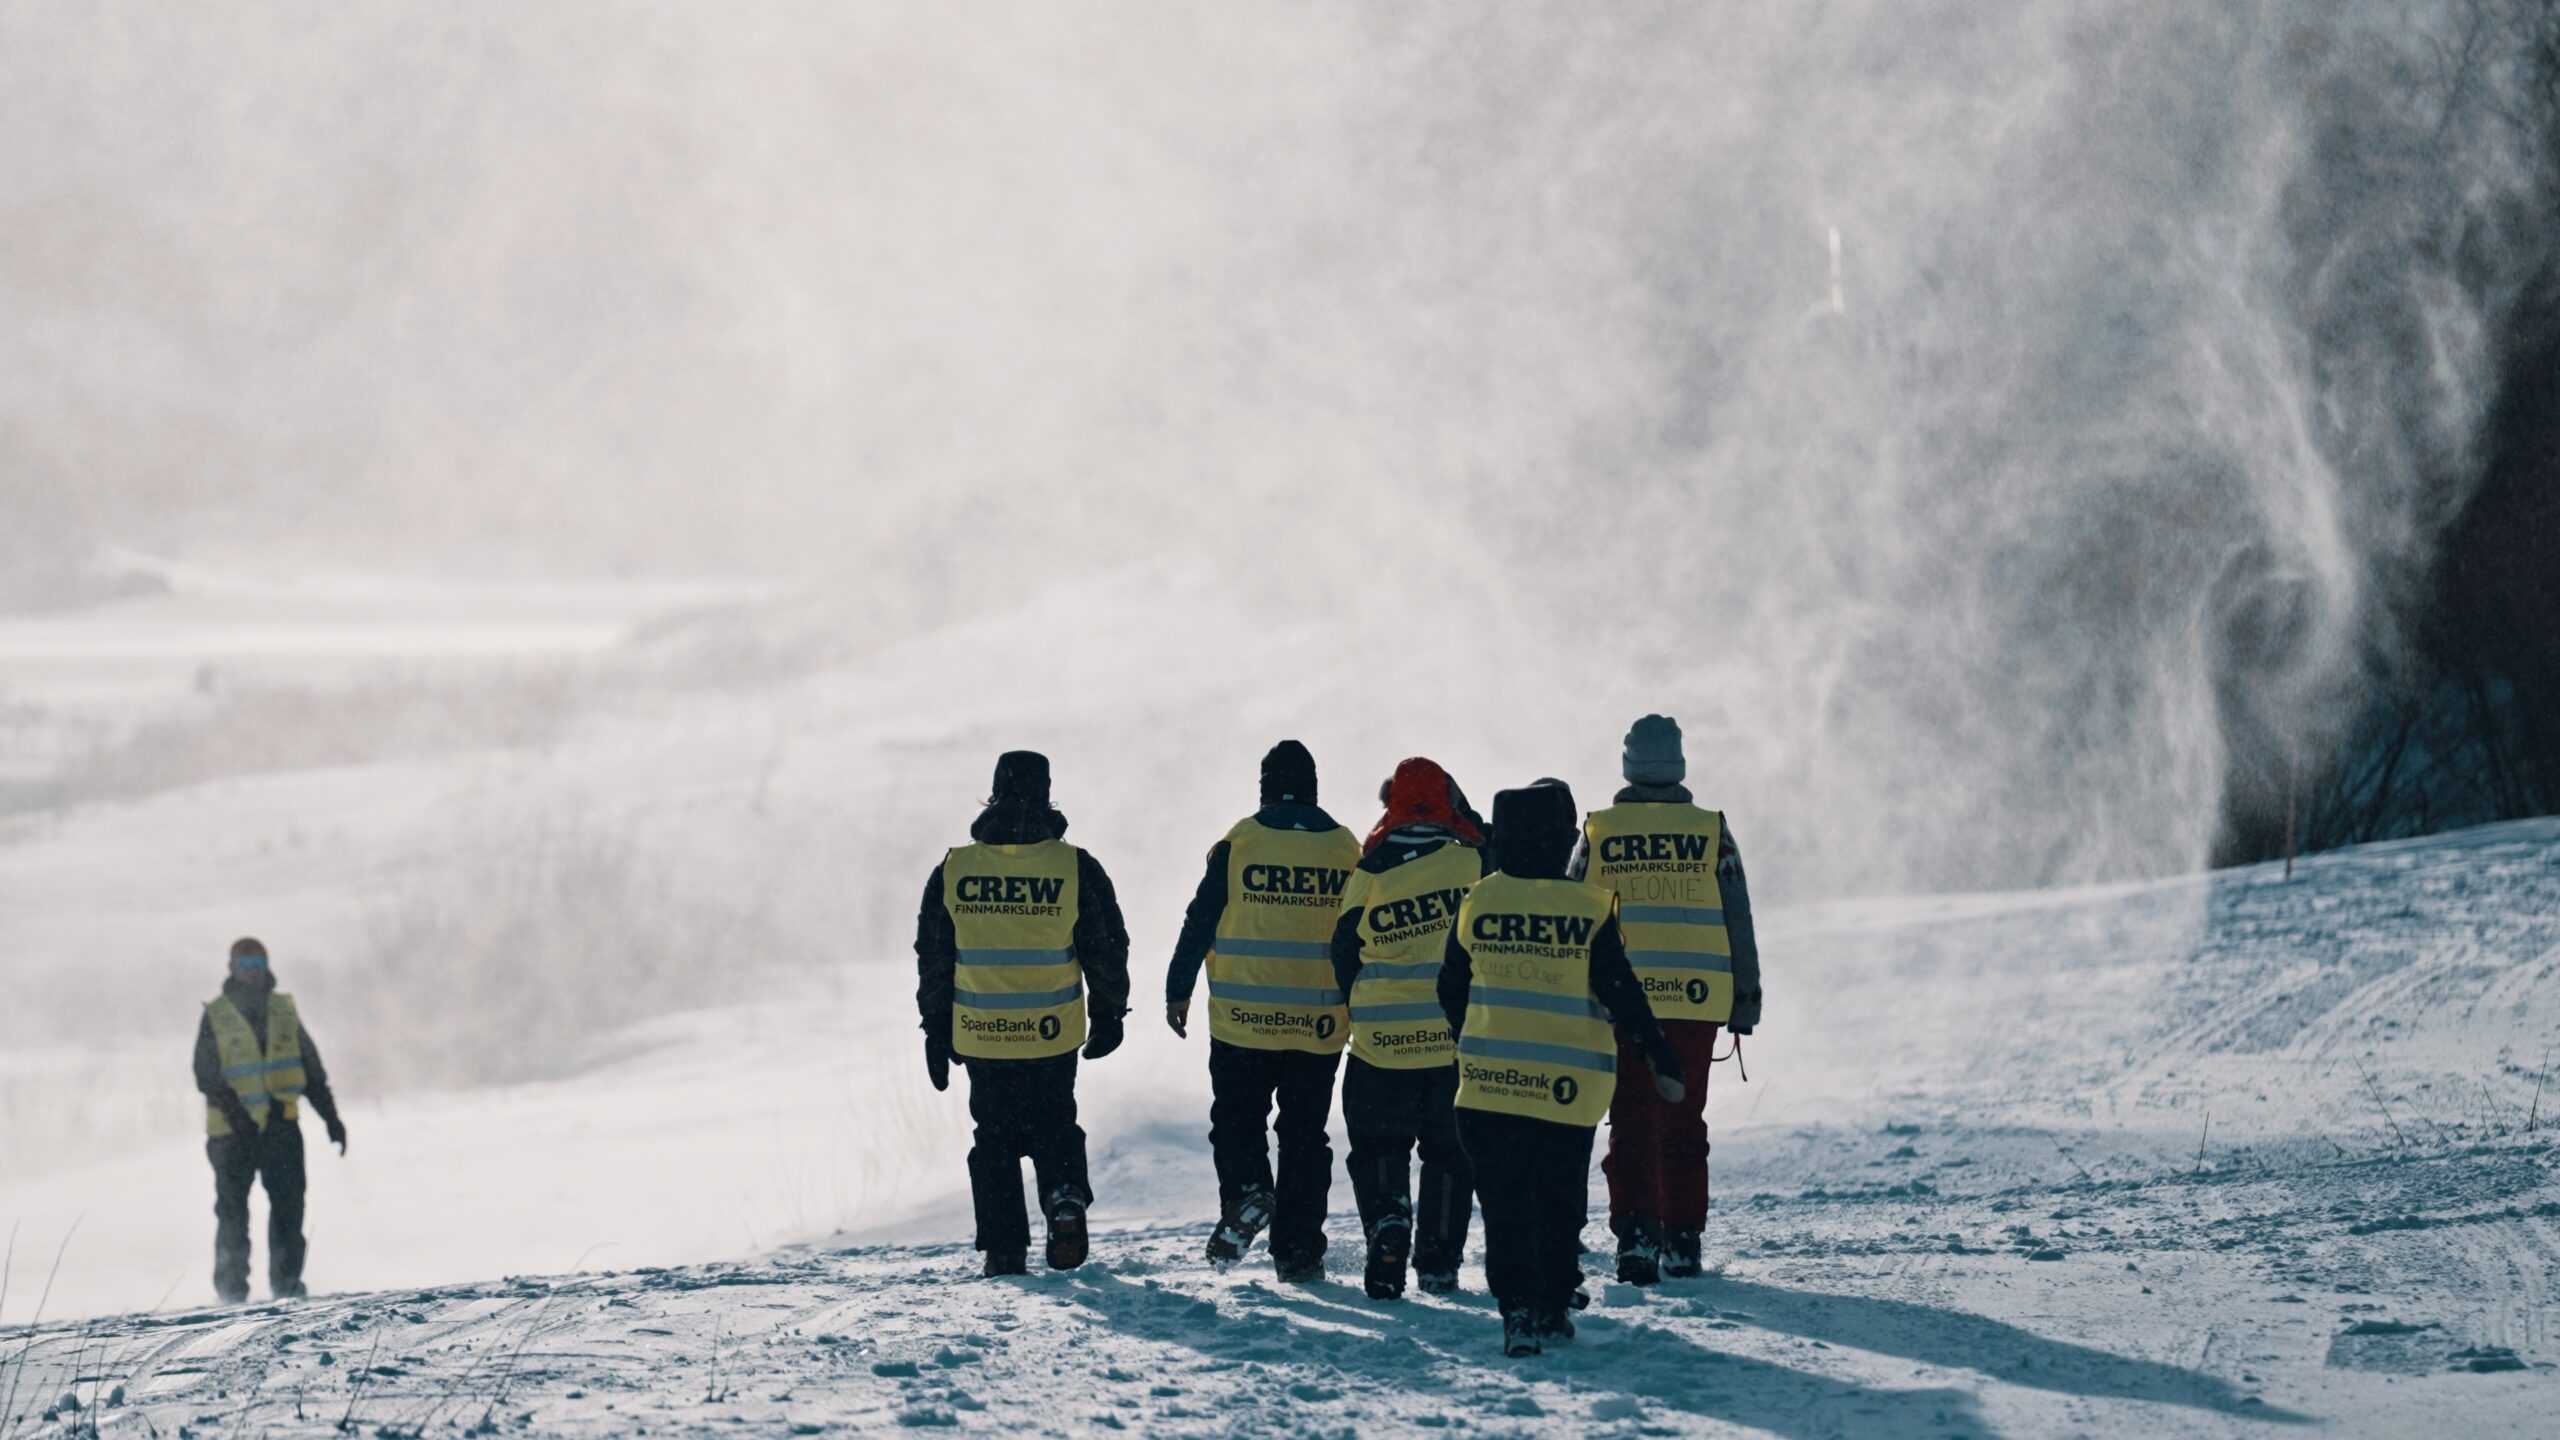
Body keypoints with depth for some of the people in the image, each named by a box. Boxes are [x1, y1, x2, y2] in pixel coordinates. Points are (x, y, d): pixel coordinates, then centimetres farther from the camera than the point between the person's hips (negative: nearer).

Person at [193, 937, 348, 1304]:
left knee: (288, 1203, -5)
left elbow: (312, 1069, 15)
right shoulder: (216, 1016, 0)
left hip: (282, 1123, 2)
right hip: (234, 1128, -2)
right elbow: (206, 1076, -7)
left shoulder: (284, 1010, 10)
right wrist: (232, 1108, -24)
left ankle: (286, 1280, 1)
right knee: (232, 1208, 1)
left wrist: (331, 1117, 10)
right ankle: (231, 1284, 10)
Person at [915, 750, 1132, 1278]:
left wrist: (936, 1031, 14)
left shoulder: (953, 871, -3)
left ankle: (1004, 1250, 9)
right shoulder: (1076, 868, -8)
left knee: (995, 1138, 13)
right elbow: (1107, 950, -2)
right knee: (1053, 1127, 19)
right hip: (1053, 1037, 0)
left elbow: (932, 959, 4)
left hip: (979, 1038, 0)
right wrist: (1108, 1015, 12)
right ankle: (1065, 1195, -8)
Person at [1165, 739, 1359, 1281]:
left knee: (1237, 1119, 12)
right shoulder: (1347, 850, 2)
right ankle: (1297, 1250, 10)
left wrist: (1178, 990, 8)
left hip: (1244, 1020, -2)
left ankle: (1245, 1191, -15)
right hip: (1321, 1026, 2)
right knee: (1305, 1134, 10)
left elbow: (1201, 922, -3)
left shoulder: (1239, 844, -5)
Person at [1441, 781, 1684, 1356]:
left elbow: (1452, 991, 11)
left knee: (1505, 1203, 4)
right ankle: (1554, 1310, 17)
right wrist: (1660, 1060, 1)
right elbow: (1621, 994, -8)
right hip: (1570, 1089, -1)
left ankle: (1517, 1311, -7)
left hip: (1490, 1081, 1)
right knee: (1561, 1202, 14)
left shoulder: (1477, 903, 0)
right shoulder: (1591, 908, -10)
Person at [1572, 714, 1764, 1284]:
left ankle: (1635, 1235, -9)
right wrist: (1745, 1000, 12)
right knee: (1683, 1124, 10)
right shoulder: (1710, 831, 2)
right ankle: (1682, 1242, 11)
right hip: (1694, 1002, 1)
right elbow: (1738, 923, 5)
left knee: (1630, 1124, 3)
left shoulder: (1598, 832, 3)